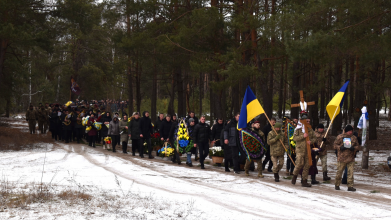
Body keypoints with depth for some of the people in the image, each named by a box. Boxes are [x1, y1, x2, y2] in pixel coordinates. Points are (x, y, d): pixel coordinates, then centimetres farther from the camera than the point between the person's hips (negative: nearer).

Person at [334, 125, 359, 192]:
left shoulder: (354, 138, 9)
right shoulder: (340, 137, -1)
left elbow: (357, 146, 16)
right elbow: (335, 145, 3)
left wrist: (354, 148, -7)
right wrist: (340, 148, -16)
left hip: (351, 158, 2)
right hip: (342, 158, -2)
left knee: (350, 172, -2)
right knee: (339, 171, 5)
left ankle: (350, 186, 2)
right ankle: (337, 185, 21)